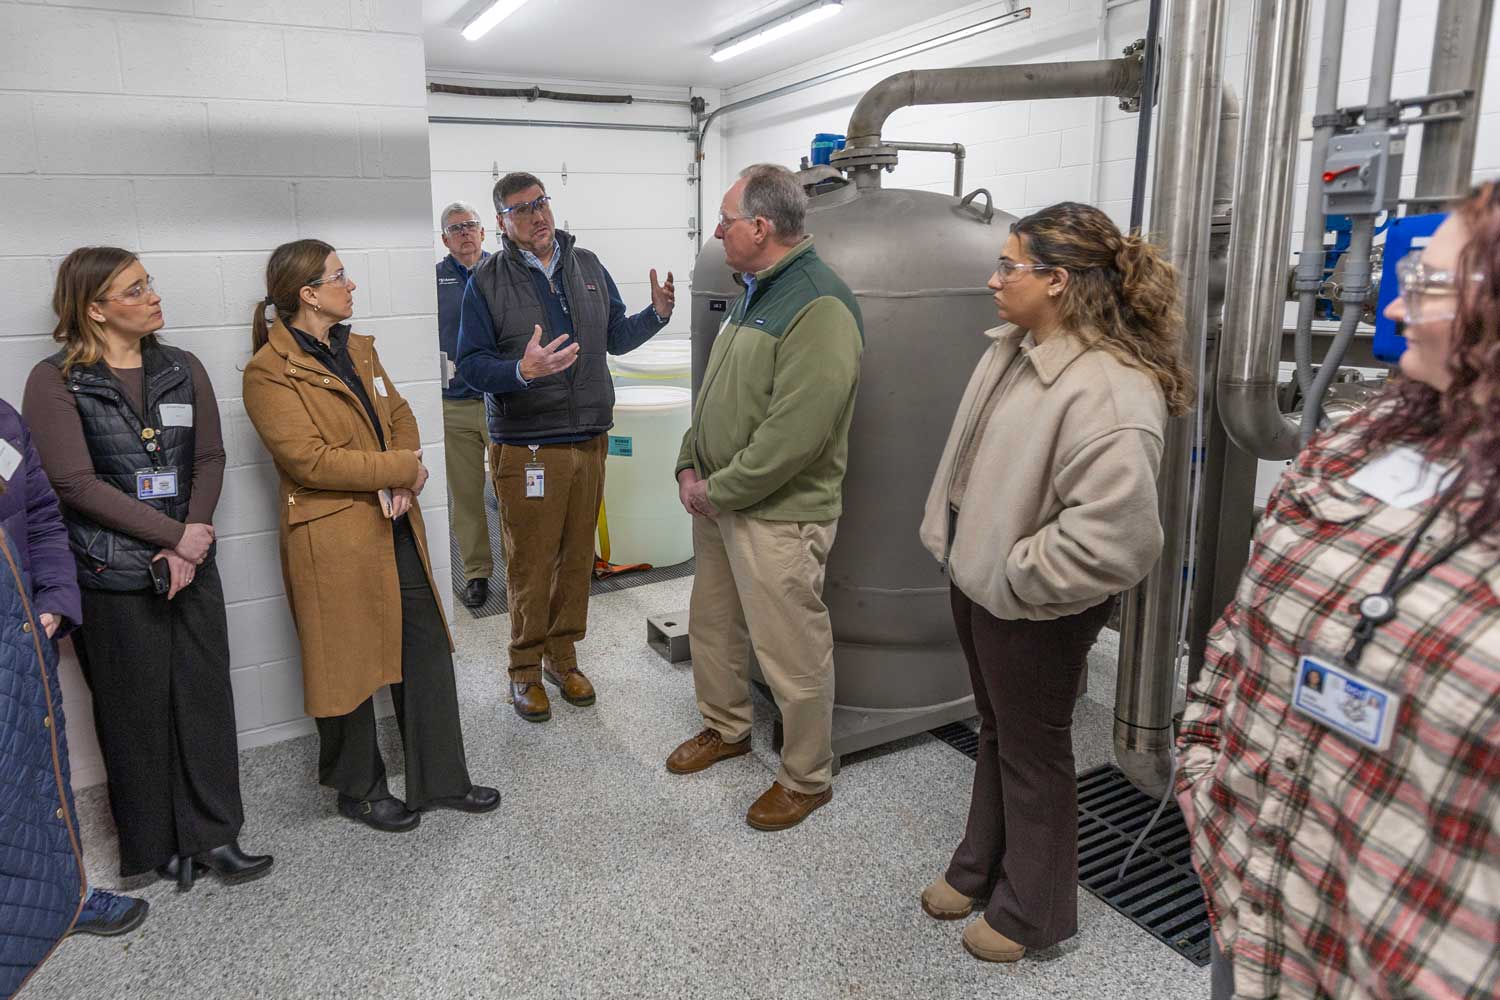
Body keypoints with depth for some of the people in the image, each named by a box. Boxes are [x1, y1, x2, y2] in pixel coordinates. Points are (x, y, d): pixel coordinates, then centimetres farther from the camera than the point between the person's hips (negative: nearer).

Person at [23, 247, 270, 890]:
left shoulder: (181, 369, 8)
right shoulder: (55, 382, -5)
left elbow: (209, 458, 4)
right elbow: (75, 481, -12)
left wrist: (194, 537, -10)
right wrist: (177, 536, -14)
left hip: (190, 564, 4)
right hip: (112, 577, -3)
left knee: (205, 698, 6)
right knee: (136, 713, 8)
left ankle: (212, 835, 20)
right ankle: (156, 843, 25)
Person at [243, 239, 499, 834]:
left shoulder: (358, 349, 12)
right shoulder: (269, 372, -12)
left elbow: (399, 415, 10)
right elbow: (309, 459, -20)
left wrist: (401, 483, -8)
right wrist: (402, 469, -15)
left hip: (396, 528, 7)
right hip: (333, 539, -7)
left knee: (427, 650, 10)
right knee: (348, 665, 9)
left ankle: (440, 780, 25)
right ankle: (358, 789, 30)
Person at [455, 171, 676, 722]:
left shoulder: (587, 266, 9)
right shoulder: (487, 280, -4)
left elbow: (616, 338, 15)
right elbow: (470, 363, -7)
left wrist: (656, 313, -3)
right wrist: (521, 371, -26)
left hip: (588, 441, 4)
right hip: (525, 445, -4)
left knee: (577, 556, 12)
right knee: (529, 562, 2)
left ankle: (562, 657, 28)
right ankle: (526, 669, 19)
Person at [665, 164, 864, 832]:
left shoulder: (818, 306, -20)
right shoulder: (753, 292, 12)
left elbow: (794, 434, -26)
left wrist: (719, 491, -16)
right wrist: (690, 466, 5)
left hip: (779, 514, -9)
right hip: (717, 501, 10)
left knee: (793, 657, 4)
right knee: (711, 626, 22)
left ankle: (806, 779, 24)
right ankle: (725, 729, 45)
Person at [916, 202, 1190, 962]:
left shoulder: (1107, 390, -30)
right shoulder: (1011, 346, 0)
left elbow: (1112, 536, -36)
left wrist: (1018, 580, -23)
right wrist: (959, 548, 10)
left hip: (1031, 609, -8)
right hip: (975, 580, 8)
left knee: (1032, 751, 12)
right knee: (995, 731, 25)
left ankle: (1031, 912, 36)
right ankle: (978, 869, 47)